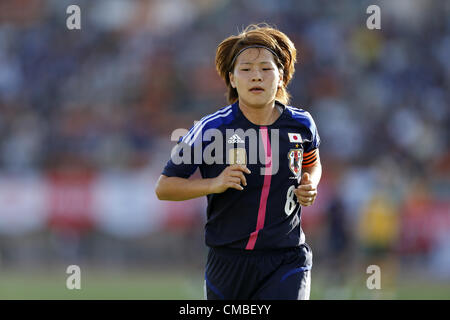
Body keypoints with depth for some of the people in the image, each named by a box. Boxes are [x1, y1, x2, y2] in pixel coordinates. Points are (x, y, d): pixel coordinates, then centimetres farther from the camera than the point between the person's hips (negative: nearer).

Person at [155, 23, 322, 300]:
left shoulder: (301, 124, 0)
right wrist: (214, 184, -22)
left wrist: (309, 186, 0)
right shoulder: (211, 129, -9)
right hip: (228, 263, 0)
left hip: (287, 260, 0)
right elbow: (164, 187, -5)